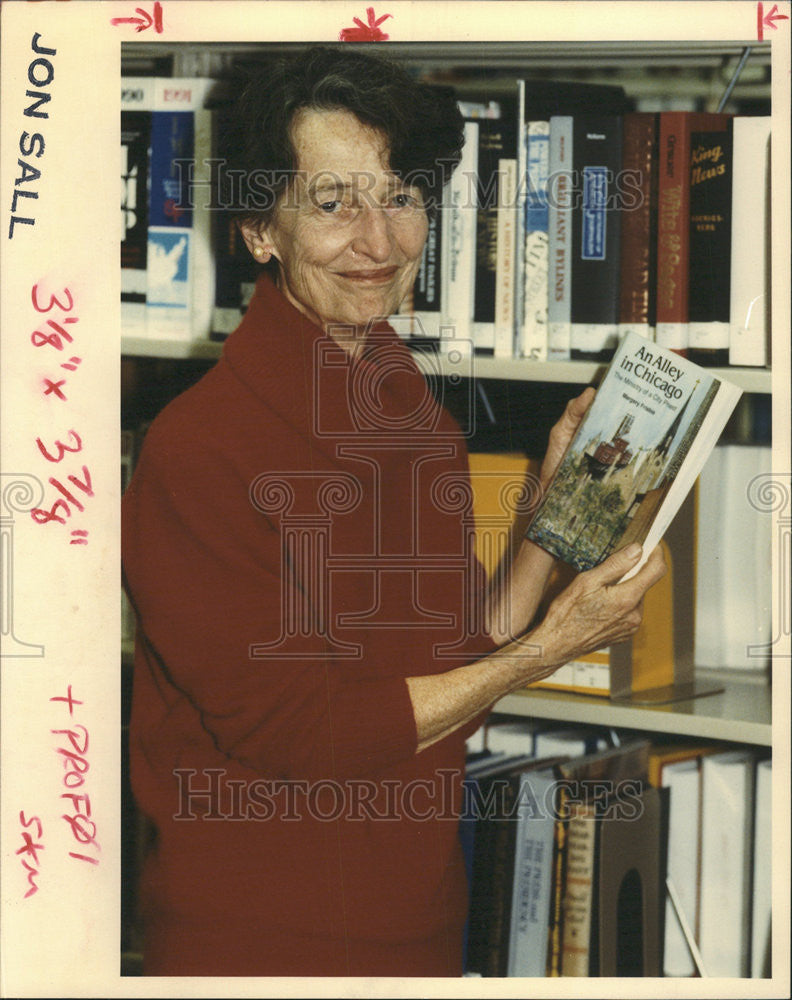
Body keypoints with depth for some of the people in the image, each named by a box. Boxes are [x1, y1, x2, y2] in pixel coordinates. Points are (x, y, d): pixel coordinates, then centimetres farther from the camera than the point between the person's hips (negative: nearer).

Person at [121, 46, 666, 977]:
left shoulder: (418, 414, 5)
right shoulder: (196, 448, -19)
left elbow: (460, 660, 8)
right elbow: (297, 732, -19)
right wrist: (549, 647, -15)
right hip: (250, 939, -7)